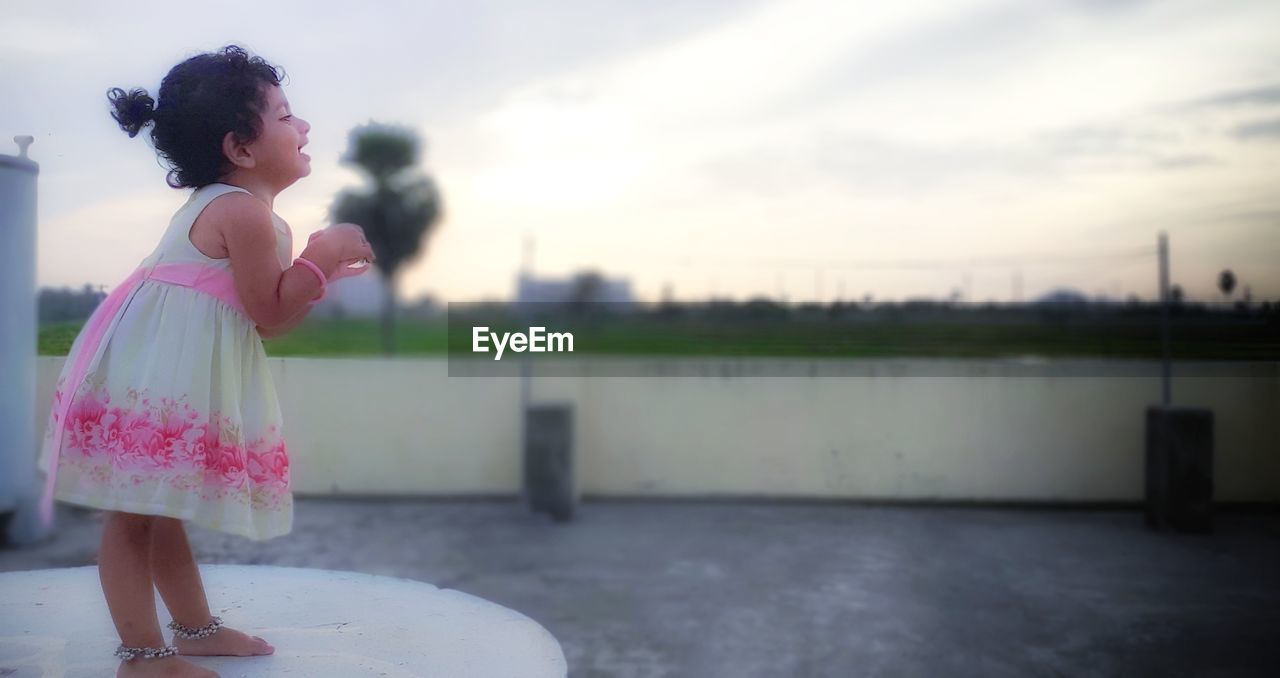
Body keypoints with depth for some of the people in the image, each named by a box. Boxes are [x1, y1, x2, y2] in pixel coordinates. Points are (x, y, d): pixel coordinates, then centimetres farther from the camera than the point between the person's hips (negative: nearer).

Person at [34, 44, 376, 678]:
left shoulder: (226, 205, 15)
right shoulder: (245, 212, -18)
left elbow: (263, 306, 17)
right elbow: (270, 317, -16)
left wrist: (321, 270, 11)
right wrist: (322, 256, -15)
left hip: (164, 381, 11)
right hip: (153, 379, -11)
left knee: (159, 509, 20)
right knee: (134, 517, -1)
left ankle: (196, 627, 33)